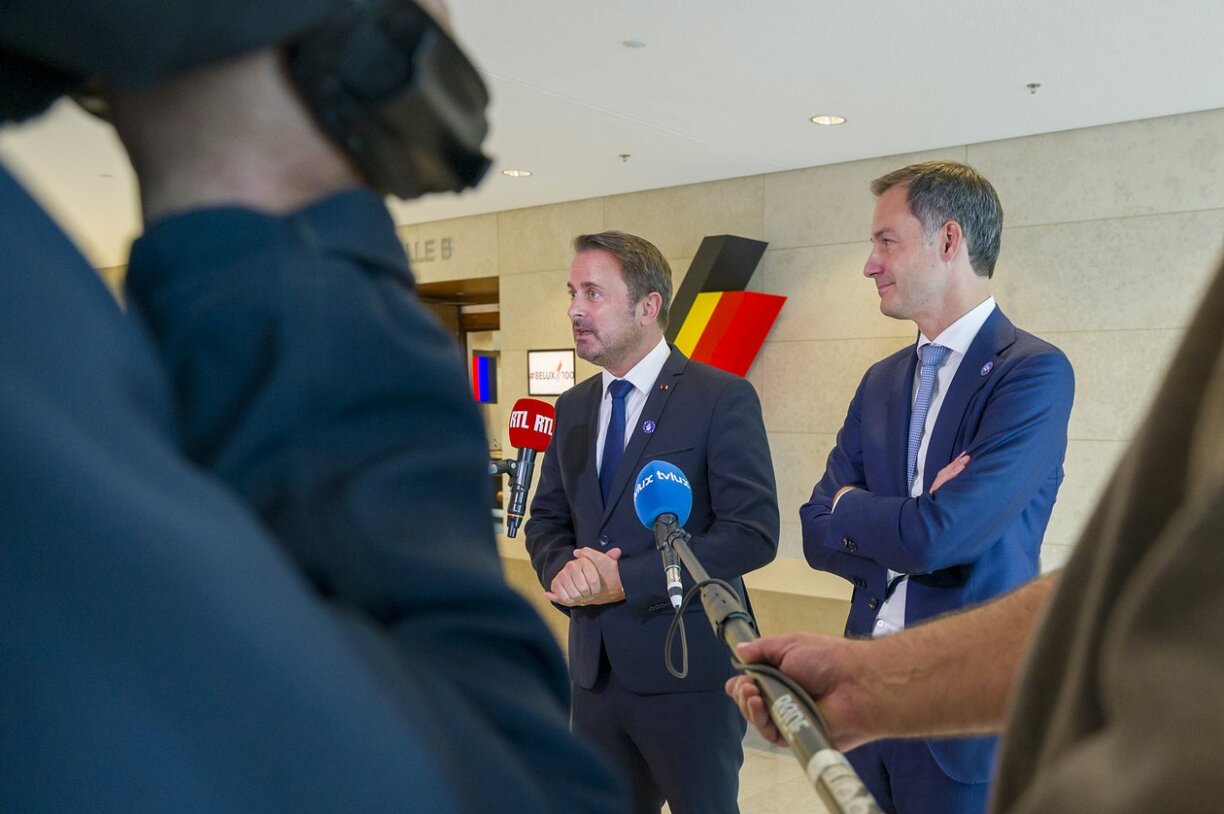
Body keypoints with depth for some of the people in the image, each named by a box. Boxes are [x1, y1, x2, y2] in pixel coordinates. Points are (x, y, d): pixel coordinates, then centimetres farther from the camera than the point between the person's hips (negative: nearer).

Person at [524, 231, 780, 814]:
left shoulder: (723, 399, -10)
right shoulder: (574, 407, 10)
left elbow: (753, 533, -17)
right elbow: (546, 519, 14)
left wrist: (626, 581, -20)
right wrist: (563, 569, -9)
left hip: (688, 670, -5)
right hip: (595, 667, 6)